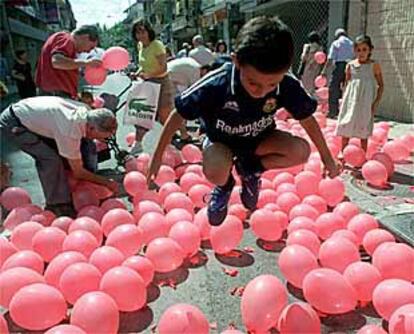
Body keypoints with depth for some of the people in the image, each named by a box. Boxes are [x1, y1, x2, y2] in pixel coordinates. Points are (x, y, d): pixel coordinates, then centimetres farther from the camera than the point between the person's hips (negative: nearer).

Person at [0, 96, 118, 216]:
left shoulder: (85, 110, -12)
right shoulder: (70, 132, -34)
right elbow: (78, 173, -20)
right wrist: (107, 183, -13)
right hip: (11, 125, -8)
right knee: (51, 159, -21)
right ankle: (57, 206, -8)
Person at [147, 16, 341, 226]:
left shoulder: (288, 87, -27)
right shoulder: (215, 86, -34)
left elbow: (307, 119, -9)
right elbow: (179, 115, -21)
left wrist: (327, 157, 3)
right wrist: (158, 155, -12)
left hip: (258, 138, 3)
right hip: (221, 138, -2)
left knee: (301, 151, -23)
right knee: (215, 174, -35)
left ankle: (250, 169, 3)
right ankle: (225, 184, 5)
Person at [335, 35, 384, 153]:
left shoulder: (374, 66, -3)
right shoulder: (350, 65, 3)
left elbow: (381, 85, 2)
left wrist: (376, 101, -7)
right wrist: (343, 99, 3)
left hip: (366, 103, -2)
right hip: (351, 101, 2)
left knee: (363, 130, 4)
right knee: (346, 127, 4)